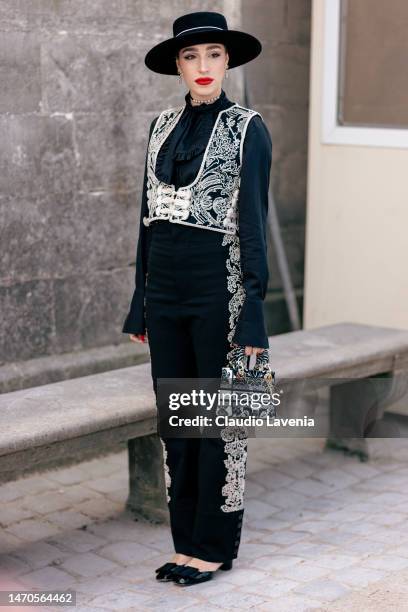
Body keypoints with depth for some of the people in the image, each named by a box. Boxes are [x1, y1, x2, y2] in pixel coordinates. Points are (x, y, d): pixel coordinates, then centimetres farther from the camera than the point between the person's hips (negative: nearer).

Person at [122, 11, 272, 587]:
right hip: (165, 288, 6)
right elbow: (149, 216, 12)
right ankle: (187, 542, 23)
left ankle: (214, 546, 16)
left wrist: (253, 310, -13)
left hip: (219, 287, -5)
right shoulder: (163, 126, 10)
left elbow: (252, 221, -8)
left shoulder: (247, 128, -5)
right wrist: (140, 300, 10)